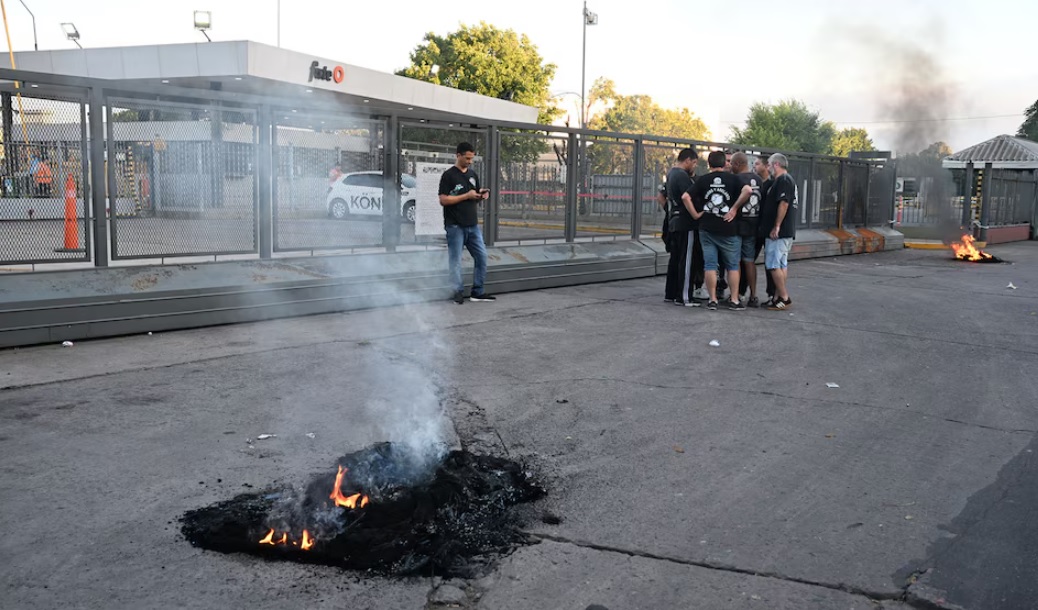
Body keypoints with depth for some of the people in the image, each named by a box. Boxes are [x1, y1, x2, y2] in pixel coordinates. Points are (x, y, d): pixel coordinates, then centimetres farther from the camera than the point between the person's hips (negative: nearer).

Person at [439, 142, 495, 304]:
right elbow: (443, 200, -12)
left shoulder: (473, 175, 14)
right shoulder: (448, 175, -5)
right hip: (455, 226, -6)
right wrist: (466, 196, -16)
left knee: (481, 256, 5)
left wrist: (481, 195, -2)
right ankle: (458, 292, 8)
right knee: (455, 260, -1)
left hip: (473, 224, 6)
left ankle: (478, 292, 14)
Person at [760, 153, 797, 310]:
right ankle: (778, 297, 16)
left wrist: (776, 227, -21)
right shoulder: (786, 180, 19)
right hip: (785, 232, 10)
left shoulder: (783, 180, -13)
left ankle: (784, 298, -6)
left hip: (779, 232, -10)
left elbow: (784, 204, -22)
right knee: (781, 264, 12)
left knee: (773, 265, -9)